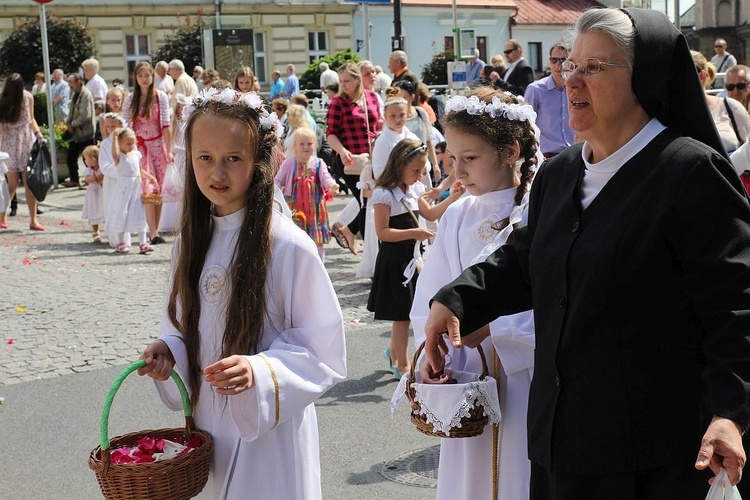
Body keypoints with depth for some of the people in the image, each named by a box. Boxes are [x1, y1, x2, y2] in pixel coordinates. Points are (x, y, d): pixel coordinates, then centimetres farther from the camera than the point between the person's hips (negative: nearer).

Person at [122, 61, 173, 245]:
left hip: (158, 145, 1)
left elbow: (166, 125, -2)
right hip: (139, 146, 0)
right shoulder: (130, 99, 2)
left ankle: (155, 230, 9)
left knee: (158, 189, 1)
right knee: (148, 189, -9)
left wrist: (169, 150, -7)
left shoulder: (161, 97, 0)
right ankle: (153, 232, -9)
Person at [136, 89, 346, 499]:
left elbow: (324, 350, -13)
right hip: (204, 426, 5)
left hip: (269, 432, -5)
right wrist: (168, 350, -7)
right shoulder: (192, 240, 2)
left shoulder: (287, 245, -17)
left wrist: (258, 371, -27)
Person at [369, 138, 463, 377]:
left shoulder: (413, 189, 9)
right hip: (395, 260, -8)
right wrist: (414, 233, -25)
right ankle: (402, 365, 9)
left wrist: (453, 198, 10)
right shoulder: (384, 194, -17)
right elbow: (382, 232, -20)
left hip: (413, 258, 8)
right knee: (402, 314, -2)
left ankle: (394, 352, 35)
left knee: (404, 312, 15)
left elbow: (430, 214, 21)